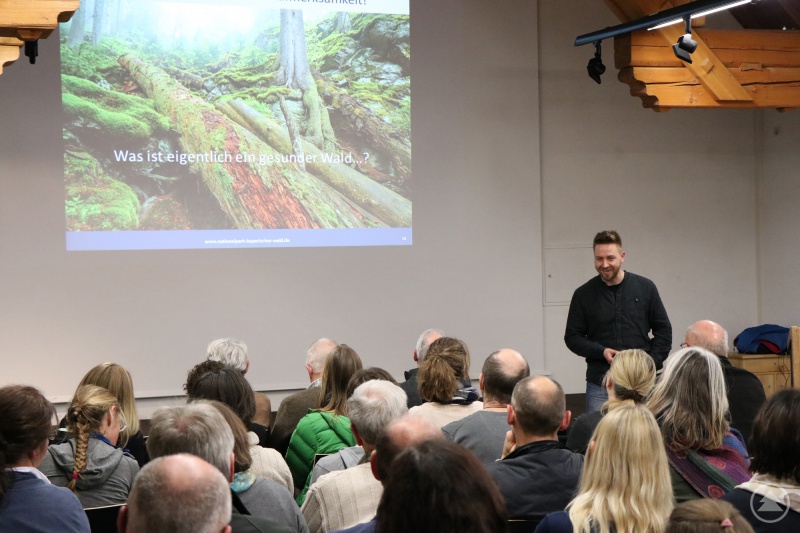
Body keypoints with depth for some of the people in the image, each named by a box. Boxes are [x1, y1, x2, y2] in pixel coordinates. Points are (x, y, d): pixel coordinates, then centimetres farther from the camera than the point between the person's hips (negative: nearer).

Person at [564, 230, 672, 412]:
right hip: (599, 385, 0)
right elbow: (572, 337, 6)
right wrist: (601, 352, -10)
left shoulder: (645, 288, 4)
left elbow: (664, 330, 9)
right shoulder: (584, 294, 3)